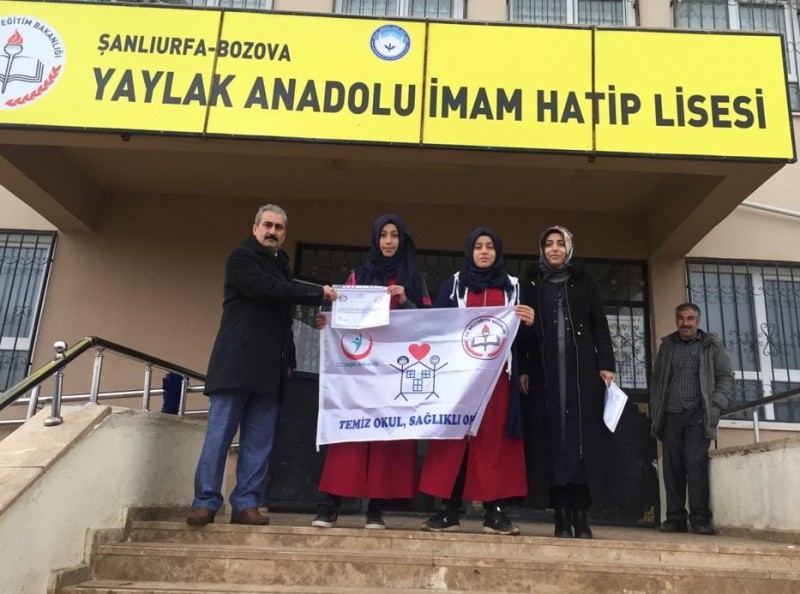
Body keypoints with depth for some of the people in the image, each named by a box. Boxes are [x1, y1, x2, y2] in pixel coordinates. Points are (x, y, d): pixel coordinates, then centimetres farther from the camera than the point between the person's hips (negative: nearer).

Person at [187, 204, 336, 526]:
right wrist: (319, 292, -9)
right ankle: (206, 502, 3)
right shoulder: (241, 257, -1)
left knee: (259, 441, 3)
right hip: (237, 362, -6)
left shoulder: (282, 264, 21)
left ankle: (246, 504, 7)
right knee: (219, 434, -3)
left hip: (269, 368, 7)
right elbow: (270, 291, -15)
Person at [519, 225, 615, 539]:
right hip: (544, 370, 0)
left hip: (582, 368, 0)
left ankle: (582, 516, -4)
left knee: (582, 436, -6)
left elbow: (599, 324, 8)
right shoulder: (531, 285, 14)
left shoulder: (583, 282, 14)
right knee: (552, 437, -5)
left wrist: (606, 364, -4)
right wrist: (522, 369, -4)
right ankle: (562, 516, -2)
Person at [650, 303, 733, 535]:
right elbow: (656, 380, 17)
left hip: (697, 414, -3)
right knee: (672, 467, 1)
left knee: (696, 463, -13)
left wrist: (715, 405, -7)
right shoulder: (666, 346, 16)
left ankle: (700, 518, -8)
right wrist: (656, 409, 6)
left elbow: (726, 377, 6)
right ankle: (675, 518, 6)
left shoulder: (712, 345, 9)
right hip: (671, 415, 3)